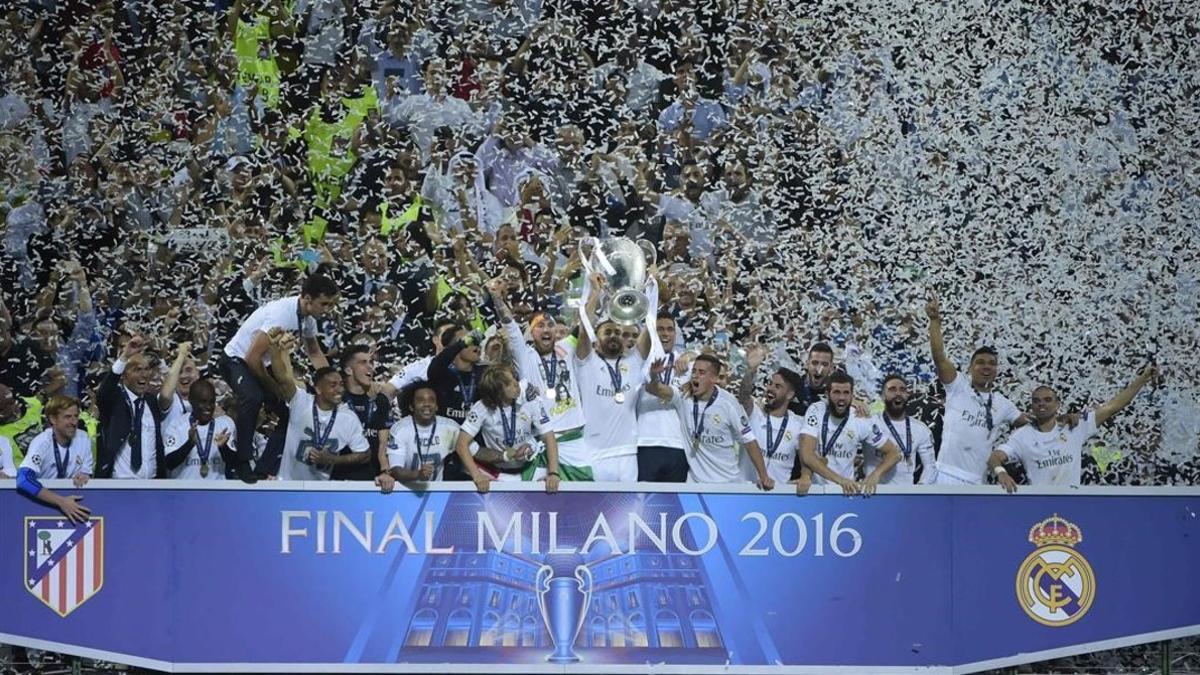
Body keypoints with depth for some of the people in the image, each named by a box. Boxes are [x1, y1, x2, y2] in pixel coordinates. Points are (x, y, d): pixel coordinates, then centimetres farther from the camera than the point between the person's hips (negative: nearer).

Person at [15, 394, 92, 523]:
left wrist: (83, 477, -16)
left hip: (71, 497, 2)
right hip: (42, 502, -2)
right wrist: (61, 501, -37)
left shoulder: (83, 438, -4)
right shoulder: (41, 443, -17)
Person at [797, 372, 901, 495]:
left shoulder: (862, 421, 0)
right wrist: (840, 479, -25)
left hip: (846, 490, 1)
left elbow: (893, 453, 7)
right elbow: (807, 455, -16)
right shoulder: (816, 411, -6)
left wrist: (875, 475, -12)